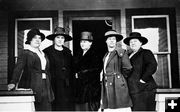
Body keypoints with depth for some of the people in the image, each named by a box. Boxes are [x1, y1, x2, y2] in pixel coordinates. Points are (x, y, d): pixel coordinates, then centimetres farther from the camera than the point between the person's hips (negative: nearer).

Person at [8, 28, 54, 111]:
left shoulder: (43, 54, 19)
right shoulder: (26, 53, 0)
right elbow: (18, 68, -12)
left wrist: (49, 89, 17)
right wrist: (13, 82, -26)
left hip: (44, 88, 6)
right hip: (31, 88, -6)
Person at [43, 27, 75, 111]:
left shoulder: (68, 52, 15)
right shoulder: (47, 52, 0)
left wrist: (72, 84, 10)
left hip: (67, 87, 4)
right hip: (54, 86, -4)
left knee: (69, 107, 1)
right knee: (56, 107, -5)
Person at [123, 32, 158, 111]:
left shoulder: (146, 53, 1)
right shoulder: (129, 55, 21)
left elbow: (152, 66, -14)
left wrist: (143, 79, -15)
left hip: (144, 89, -6)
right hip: (133, 91, 6)